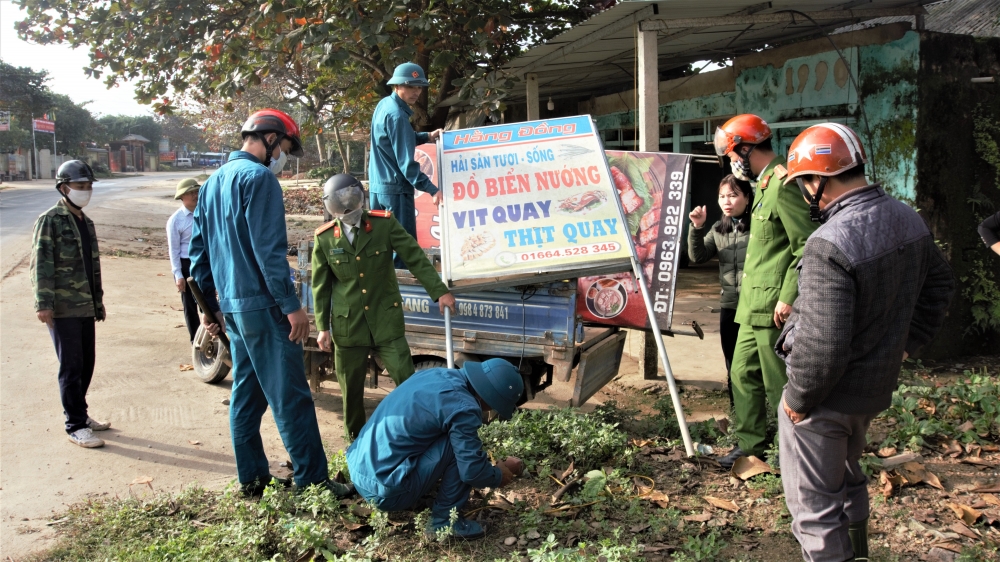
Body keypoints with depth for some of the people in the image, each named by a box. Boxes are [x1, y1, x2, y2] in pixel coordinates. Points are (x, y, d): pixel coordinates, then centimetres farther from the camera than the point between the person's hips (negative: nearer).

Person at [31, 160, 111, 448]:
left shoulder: (86, 222, 16)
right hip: (62, 309, -7)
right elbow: (41, 264, -13)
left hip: (86, 307, 7)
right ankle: (75, 426, 4)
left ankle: (80, 413, 27)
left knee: (86, 364, 12)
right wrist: (43, 303, -19)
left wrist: (99, 300, 21)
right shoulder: (50, 221, -7)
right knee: (71, 367, -3)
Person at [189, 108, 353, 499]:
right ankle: (312, 480, 0)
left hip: (231, 306, 10)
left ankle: (252, 478, 20)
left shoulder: (214, 182, 17)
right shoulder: (258, 177, -12)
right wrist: (291, 305, -17)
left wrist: (209, 304, 23)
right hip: (262, 305, -9)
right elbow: (269, 249, -19)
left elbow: (199, 249, 19)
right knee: (290, 395, -5)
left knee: (247, 393, 14)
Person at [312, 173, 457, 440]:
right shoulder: (324, 238, -2)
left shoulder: (384, 224, -5)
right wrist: (322, 327, 4)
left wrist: (439, 291, -6)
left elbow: (415, 258, -3)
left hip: (386, 320, -1)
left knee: (407, 380, -4)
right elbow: (321, 286, 4)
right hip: (348, 325, 1)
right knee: (351, 390, 11)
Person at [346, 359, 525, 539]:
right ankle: (443, 519, 0)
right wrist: (499, 475, 8)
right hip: (385, 489, -9)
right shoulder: (463, 407, -18)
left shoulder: (437, 374, 8)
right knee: (461, 442, -8)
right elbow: (471, 471, -14)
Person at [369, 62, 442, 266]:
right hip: (395, 189, -10)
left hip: (377, 186, 10)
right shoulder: (396, 115, -19)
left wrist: (426, 137, 12)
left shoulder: (384, 105, 9)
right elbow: (405, 162, -22)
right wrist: (432, 190, -23)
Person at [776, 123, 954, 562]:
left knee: (814, 506, 7)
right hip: (878, 386, 9)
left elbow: (821, 347, -31)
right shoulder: (909, 220, -1)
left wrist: (798, 399, -15)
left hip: (827, 397, -9)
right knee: (846, 478, 30)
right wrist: (905, 343, 20)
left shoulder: (830, 245, -29)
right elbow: (939, 285, 16)